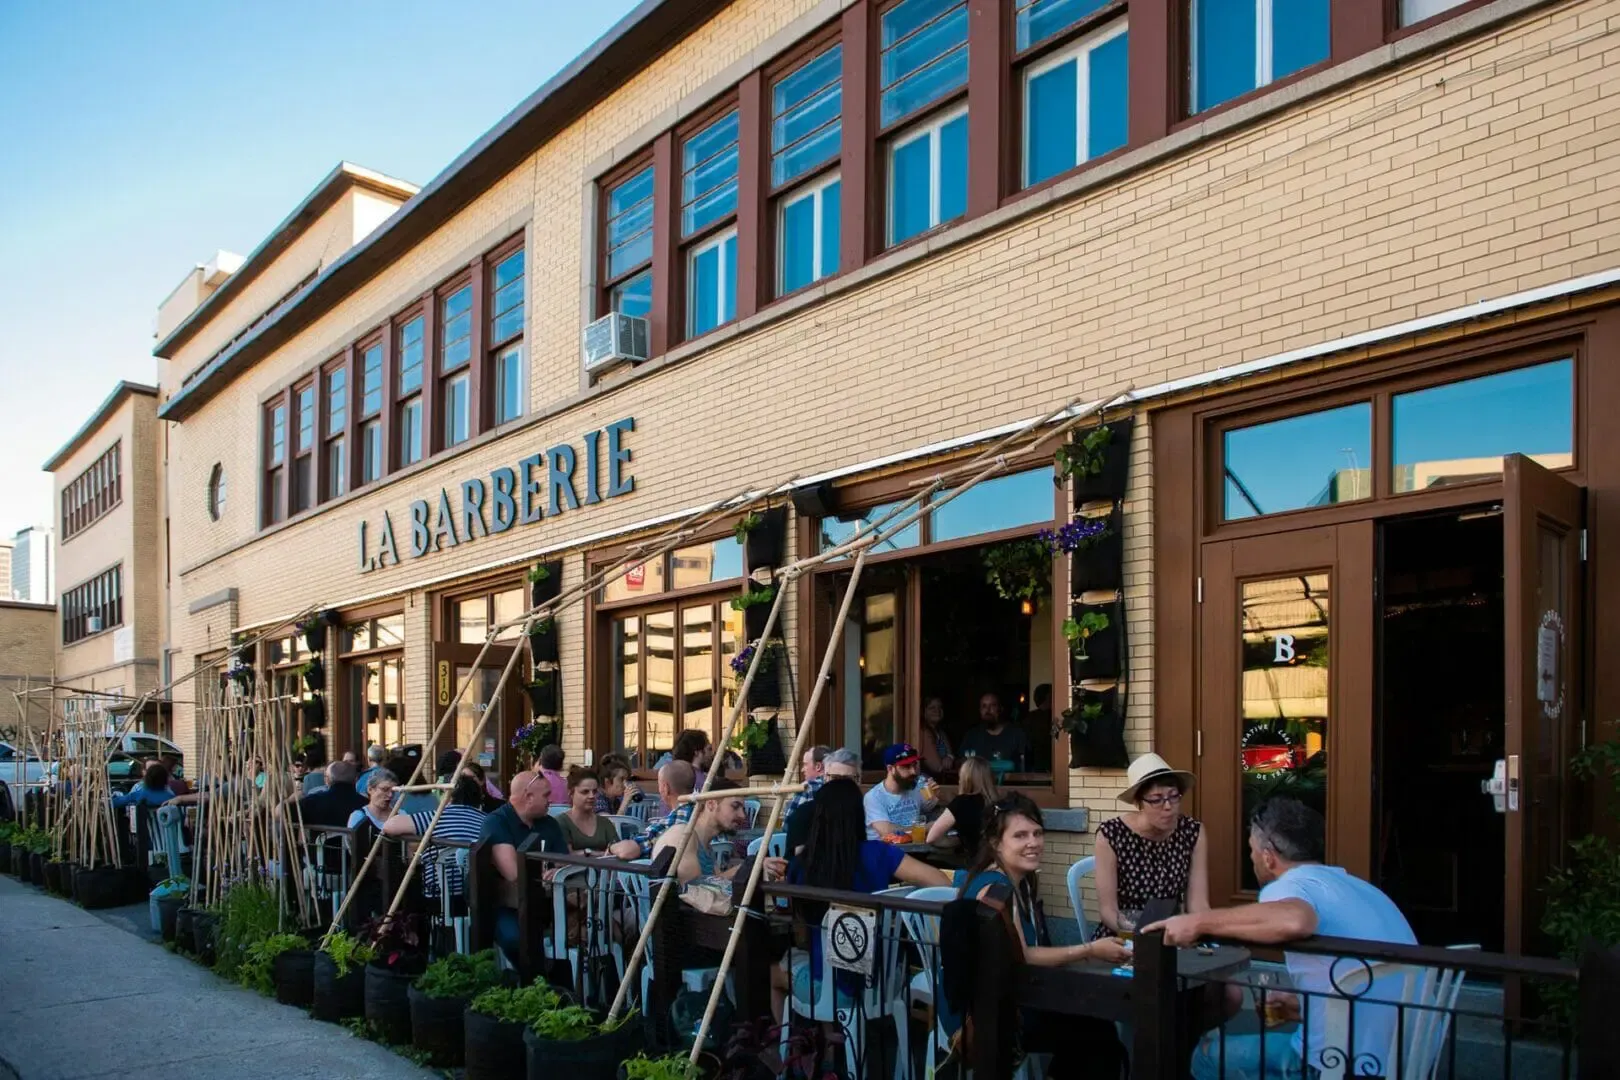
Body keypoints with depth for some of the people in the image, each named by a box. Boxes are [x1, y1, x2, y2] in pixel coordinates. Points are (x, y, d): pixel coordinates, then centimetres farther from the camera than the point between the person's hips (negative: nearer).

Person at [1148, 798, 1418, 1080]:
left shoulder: (1290, 885, -10)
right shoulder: (1359, 887, 16)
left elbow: (1293, 921, -35)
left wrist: (1198, 922, -24)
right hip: (1402, 1054, 9)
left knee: (1208, 1055, 10)